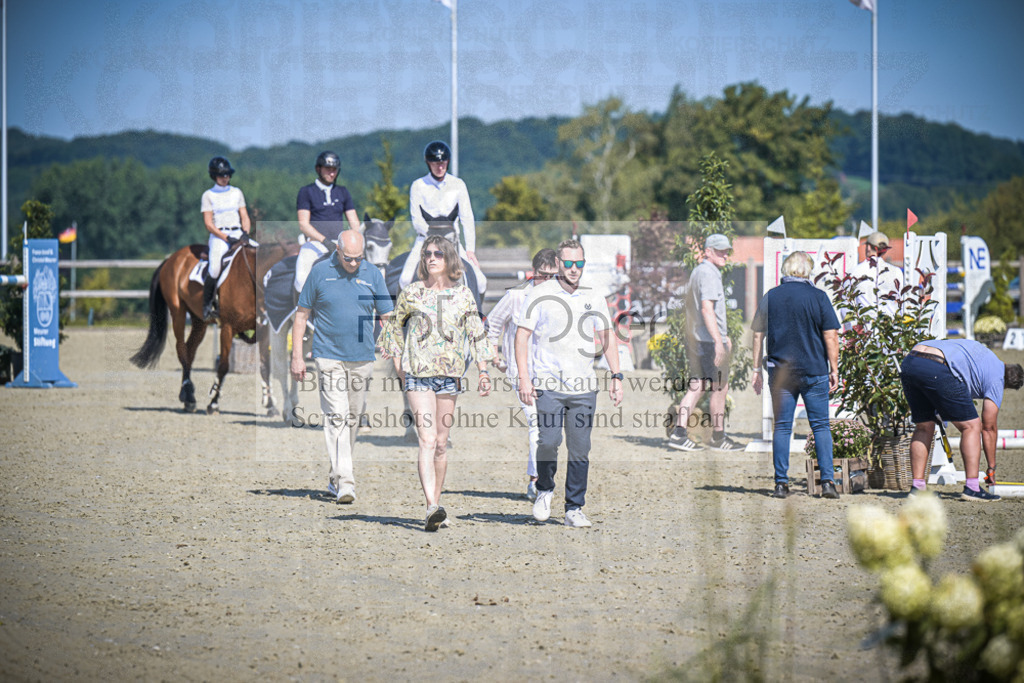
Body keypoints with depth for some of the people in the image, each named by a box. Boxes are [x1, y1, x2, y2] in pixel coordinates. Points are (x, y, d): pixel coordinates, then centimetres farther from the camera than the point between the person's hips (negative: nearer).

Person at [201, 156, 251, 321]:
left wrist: (246, 233, -6)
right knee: (215, 267, -28)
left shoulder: (237, 193, 17)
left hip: (238, 233, 3)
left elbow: (245, 217, 15)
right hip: (218, 235, -3)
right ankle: (207, 305, -15)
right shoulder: (208, 195, 5)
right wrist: (226, 238, -14)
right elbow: (208, 224, -2)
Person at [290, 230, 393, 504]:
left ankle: (335, 479, 22)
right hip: (329, 356, -3)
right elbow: (302, 314, 4)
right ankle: (345, 482, -19)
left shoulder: (372, 274, 5)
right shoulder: (320, 272, -1)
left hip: (362, 358, 3)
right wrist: (297, 355, -1)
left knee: (352, 419, 10)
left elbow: (386, 316, 10)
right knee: (336, 416, -13)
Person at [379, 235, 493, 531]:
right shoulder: (411, 293, 3)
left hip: (450, 375, 2)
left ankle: (435, 507, 17)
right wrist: (400, 370, 8)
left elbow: (477, 335, 9)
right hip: (418, 374, -2)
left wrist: (483, 371, -1)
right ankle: (432, 507, -26)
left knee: (441, 443, 6)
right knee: (427, 439, -15)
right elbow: (393, 329, 14)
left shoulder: (463, 295, 7)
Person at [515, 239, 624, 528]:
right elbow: (522, 336, -1)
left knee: (580, 450, 1)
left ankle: (574, 510, 8)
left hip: (584, 387, 3)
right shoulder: (540, 294, 1)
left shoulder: (594, 298, 11)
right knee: (548, 441, -13)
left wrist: (616, 376, 7)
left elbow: (607, 338, 17)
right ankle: (545, 490, 15)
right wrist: (524, 378, -10)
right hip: (548, 384, -3)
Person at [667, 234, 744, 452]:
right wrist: (718, 340, -30)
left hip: (694, 338, 10)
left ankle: (679, 432, 0)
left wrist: (724, 336, 34)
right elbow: (707, 309, -25)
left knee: (697, 386, 9)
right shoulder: (708, 274, -15)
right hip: (709, 340, -10)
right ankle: (718, 437, 9)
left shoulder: (697, 272, 17)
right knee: (720, 387, 2)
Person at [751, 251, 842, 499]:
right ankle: (827, 481, -2)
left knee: (782, 427, 6)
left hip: (781, 373, 2)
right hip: (814, 372, -2)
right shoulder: (818, 297, -4)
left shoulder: (770, 297, 3)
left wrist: (757, 369, 12)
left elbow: (758, 335, 6)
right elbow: (831, 336, -5)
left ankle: (781, 483, 3)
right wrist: (834, 370, 2)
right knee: (821, 426, 5)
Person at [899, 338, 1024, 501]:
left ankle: (917, 487, 15)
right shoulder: (996, 378, 15)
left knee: (924, 427, 20)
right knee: (970, 426, 6)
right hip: (937, 371, -8)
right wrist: (992, 466, 25)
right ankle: (971, 488, 2)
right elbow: (989, 427, 16)